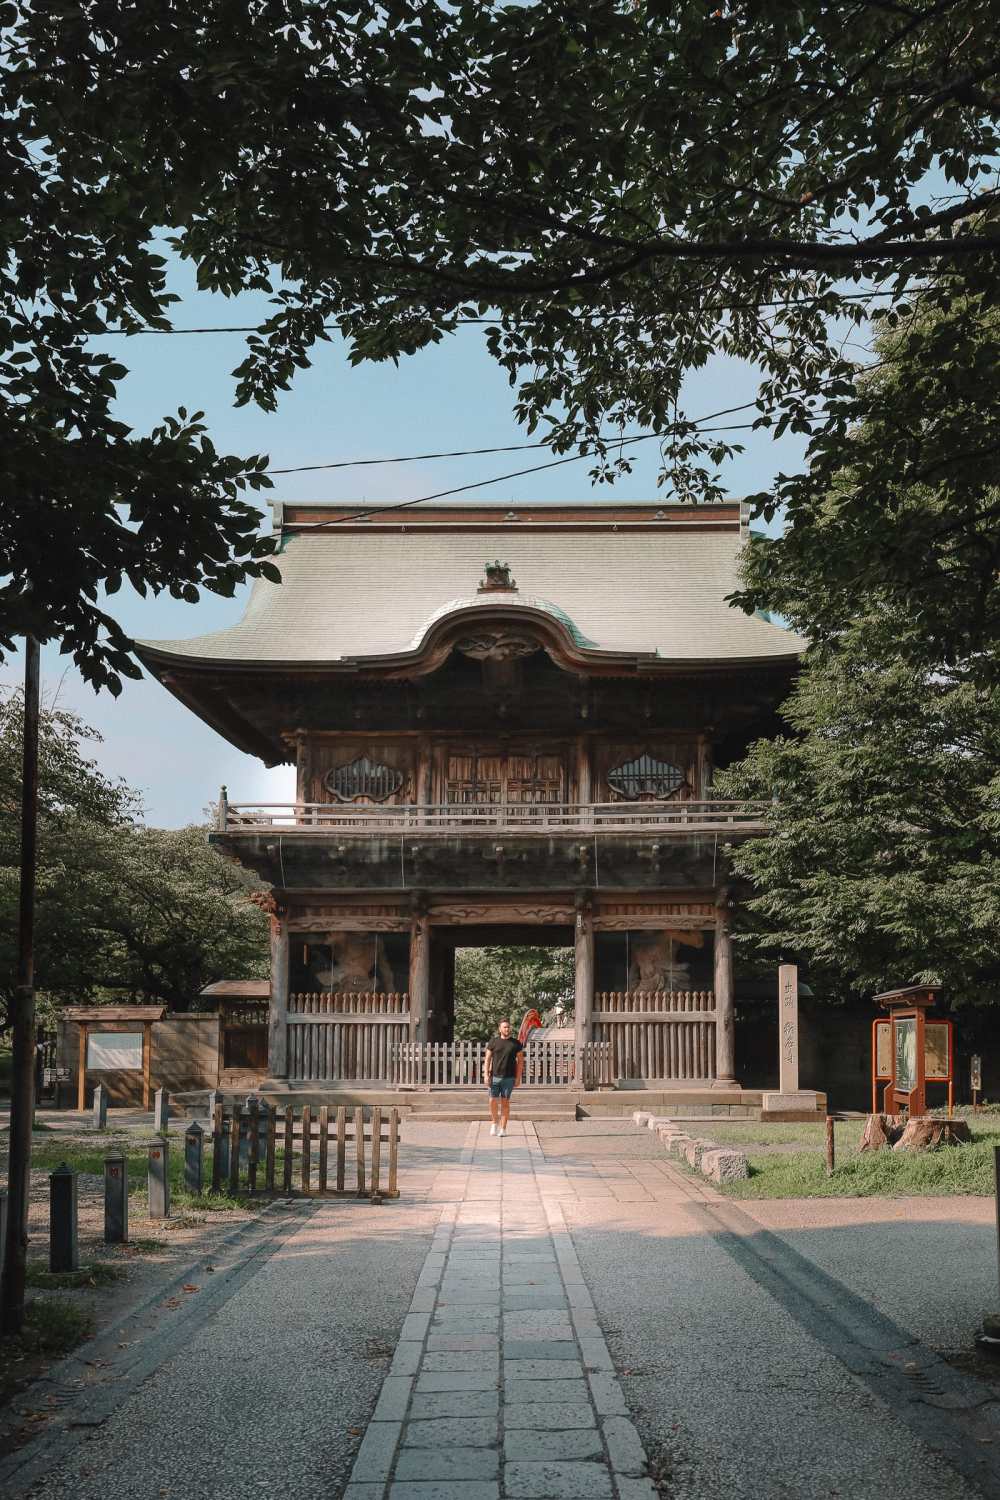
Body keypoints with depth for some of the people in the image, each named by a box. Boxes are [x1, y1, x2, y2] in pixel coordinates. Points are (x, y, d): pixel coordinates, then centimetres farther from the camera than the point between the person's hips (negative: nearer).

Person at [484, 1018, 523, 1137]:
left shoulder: (515, 1043, 3)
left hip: (509, 1078, -1)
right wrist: (486, 1074, -5)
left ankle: (503, 1128, 9)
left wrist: (518, 1078, 3)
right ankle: (494, 1123, 27)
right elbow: (487, 1059, 4)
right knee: (493, 1102, 3)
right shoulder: (493, 1041, 3)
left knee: (505, 1103, 2)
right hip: (495, 1077, 1)